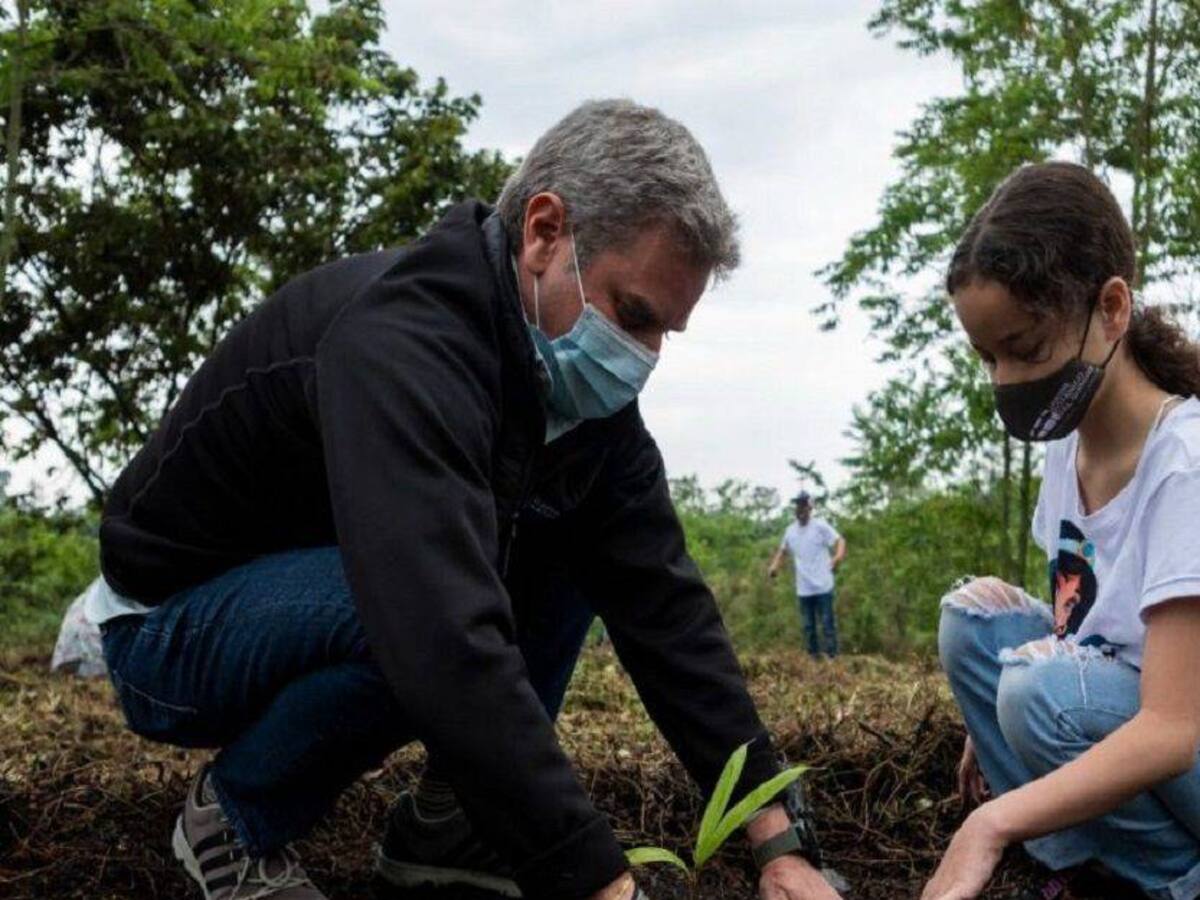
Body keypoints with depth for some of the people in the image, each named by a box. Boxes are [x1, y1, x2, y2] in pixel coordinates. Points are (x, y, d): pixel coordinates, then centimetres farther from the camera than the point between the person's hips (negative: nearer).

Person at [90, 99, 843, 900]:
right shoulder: (402, 339, -34)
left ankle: (453, 821, 3)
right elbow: (447, 644, -46)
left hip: (320, 593, 8)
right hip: (173, 628, -7)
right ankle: (236, 820, -7)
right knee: (429, 615, -35)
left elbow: (663, 601, -10)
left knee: (581, 550, -5)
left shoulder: (582, 386, -8)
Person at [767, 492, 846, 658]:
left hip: (823, 586, -5)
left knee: (827, 624, -2)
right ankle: (814, 657, 21)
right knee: (808, 626, 11)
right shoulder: (790, 530, 10)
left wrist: (838, 556, -32)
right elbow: (783, 549, 26)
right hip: (803, 589, 5)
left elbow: (839, 540, -11)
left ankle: (832, 657, 3)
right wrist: (775, 565, 9)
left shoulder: (820, 526, -6)